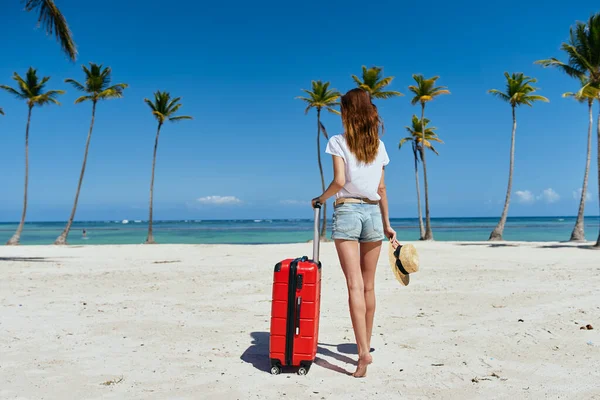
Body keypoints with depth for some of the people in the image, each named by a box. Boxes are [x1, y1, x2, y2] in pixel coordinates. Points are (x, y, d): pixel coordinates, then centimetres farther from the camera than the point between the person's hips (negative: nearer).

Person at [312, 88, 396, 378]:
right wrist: (387, 224, 16)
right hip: (373, 212, 4)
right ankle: (366, 342, 25)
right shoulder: (378, 145, 9)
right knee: (368, 285, 13)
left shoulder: (338, 142, -3)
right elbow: (381, 189, 10)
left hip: (346, 211, -4)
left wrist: (320, 199, 3)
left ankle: (363, 352, -15)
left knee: (355, 285, -8)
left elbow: (339, 181, -15)